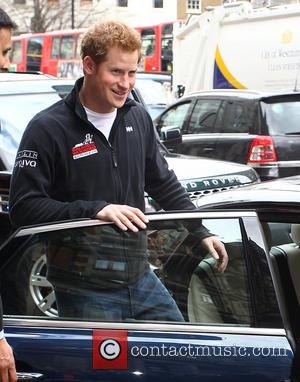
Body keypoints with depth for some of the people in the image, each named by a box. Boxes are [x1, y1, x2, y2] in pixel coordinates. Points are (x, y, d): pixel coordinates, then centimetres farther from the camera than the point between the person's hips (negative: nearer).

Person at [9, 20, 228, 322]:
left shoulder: (138, 118, 7)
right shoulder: (47, 129, -13)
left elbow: (163, 184, 19)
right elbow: (23, 207, -19)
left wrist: (202, 233, 12)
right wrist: (95, 210, -26)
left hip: (140, 277, 6)